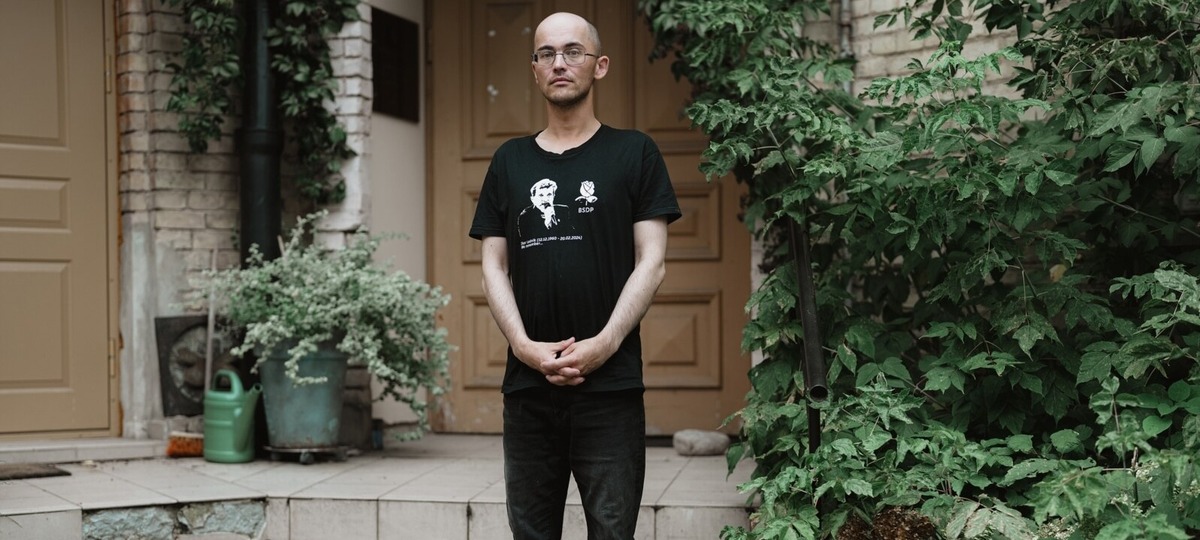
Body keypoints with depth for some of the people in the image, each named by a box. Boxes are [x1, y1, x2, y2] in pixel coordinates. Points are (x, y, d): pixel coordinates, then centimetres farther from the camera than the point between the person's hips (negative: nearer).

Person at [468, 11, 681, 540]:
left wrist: (603, 345, -13)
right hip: (527, 383, 3)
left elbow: (652, 262, -2)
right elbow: (494, 266, 9)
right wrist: (524, 346, -7)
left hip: (611, 384, -3)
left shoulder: (633, 153, 4)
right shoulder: (510, 160, 12)